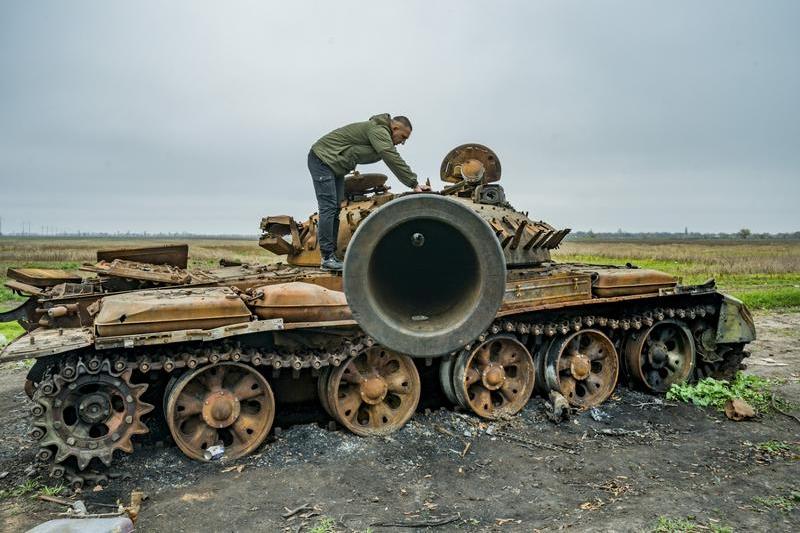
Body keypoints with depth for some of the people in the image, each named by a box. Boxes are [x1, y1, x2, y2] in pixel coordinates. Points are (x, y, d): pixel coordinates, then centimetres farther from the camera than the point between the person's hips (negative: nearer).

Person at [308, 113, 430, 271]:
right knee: (328, 207, -14)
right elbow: (394, 160, -28)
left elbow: (394, 161, 13)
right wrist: (414, 184, -28)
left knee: (336, 208, 7)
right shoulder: (378, 130, -21)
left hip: (335, 166, 11)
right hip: (322, 159, -11)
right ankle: (327, 258, -12)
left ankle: (332, 255, 11)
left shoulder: (383, 135, 11)